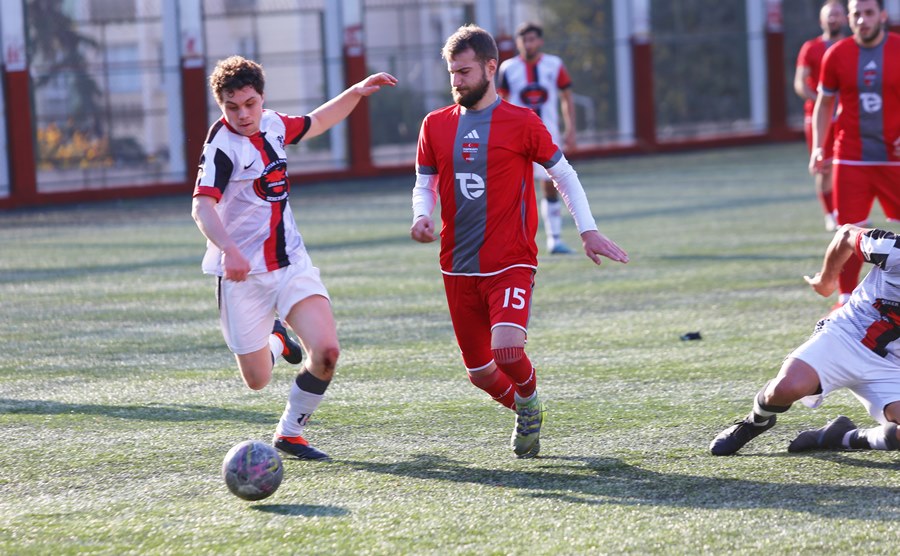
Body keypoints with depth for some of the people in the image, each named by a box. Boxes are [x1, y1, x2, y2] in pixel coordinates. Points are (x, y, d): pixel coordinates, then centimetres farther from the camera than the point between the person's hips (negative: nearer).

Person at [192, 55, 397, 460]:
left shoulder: (272, 124, 3)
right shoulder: (223, 145, -18)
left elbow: (314, 124, 27)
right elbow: (202, 206, -33)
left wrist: (356, 92, 19)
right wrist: (229, 250, -49)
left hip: (291, 263, 5)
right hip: (243, 274, -5)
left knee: (326, 352, -15)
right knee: (258, 380, 3)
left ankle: (289, 434, 8)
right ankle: (274, 336, 40)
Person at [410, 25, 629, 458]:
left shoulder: (521, 123, -3)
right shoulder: (436, 125, 7)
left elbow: (564, 174, 7)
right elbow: (424, 185, 16)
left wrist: (587, 231, -1)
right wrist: (421, 217, -6)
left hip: (511, 263, -4)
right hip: (458, 267, 4)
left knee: (507, 349, -26)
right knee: (479, 371, 6)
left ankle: (529, 401, 7)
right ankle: (526, 415, 37)